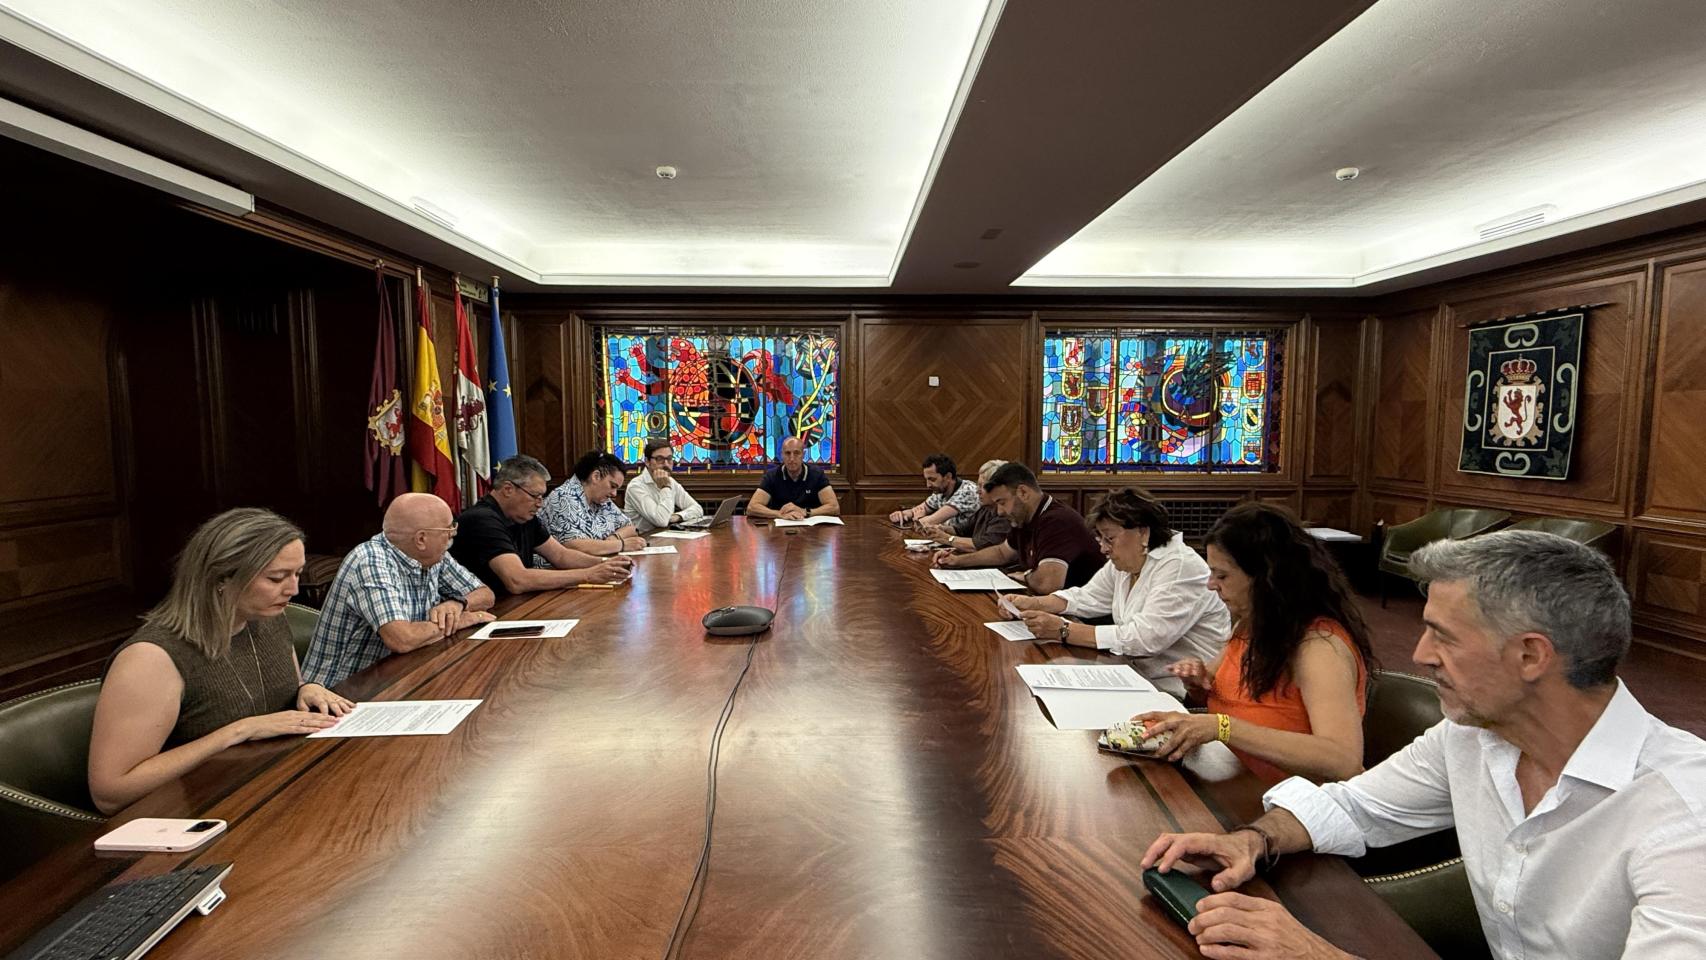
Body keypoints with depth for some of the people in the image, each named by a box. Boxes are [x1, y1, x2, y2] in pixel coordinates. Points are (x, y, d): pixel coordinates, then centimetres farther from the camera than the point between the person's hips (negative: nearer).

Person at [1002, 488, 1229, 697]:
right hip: (1144, 676, 7)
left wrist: (1064, 630, -30)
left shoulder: (1180, 568, -21)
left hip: (1183, 693, -7)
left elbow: (1143, 638, -29)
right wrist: (1032, 603, -2)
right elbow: (1086, 598, 15)